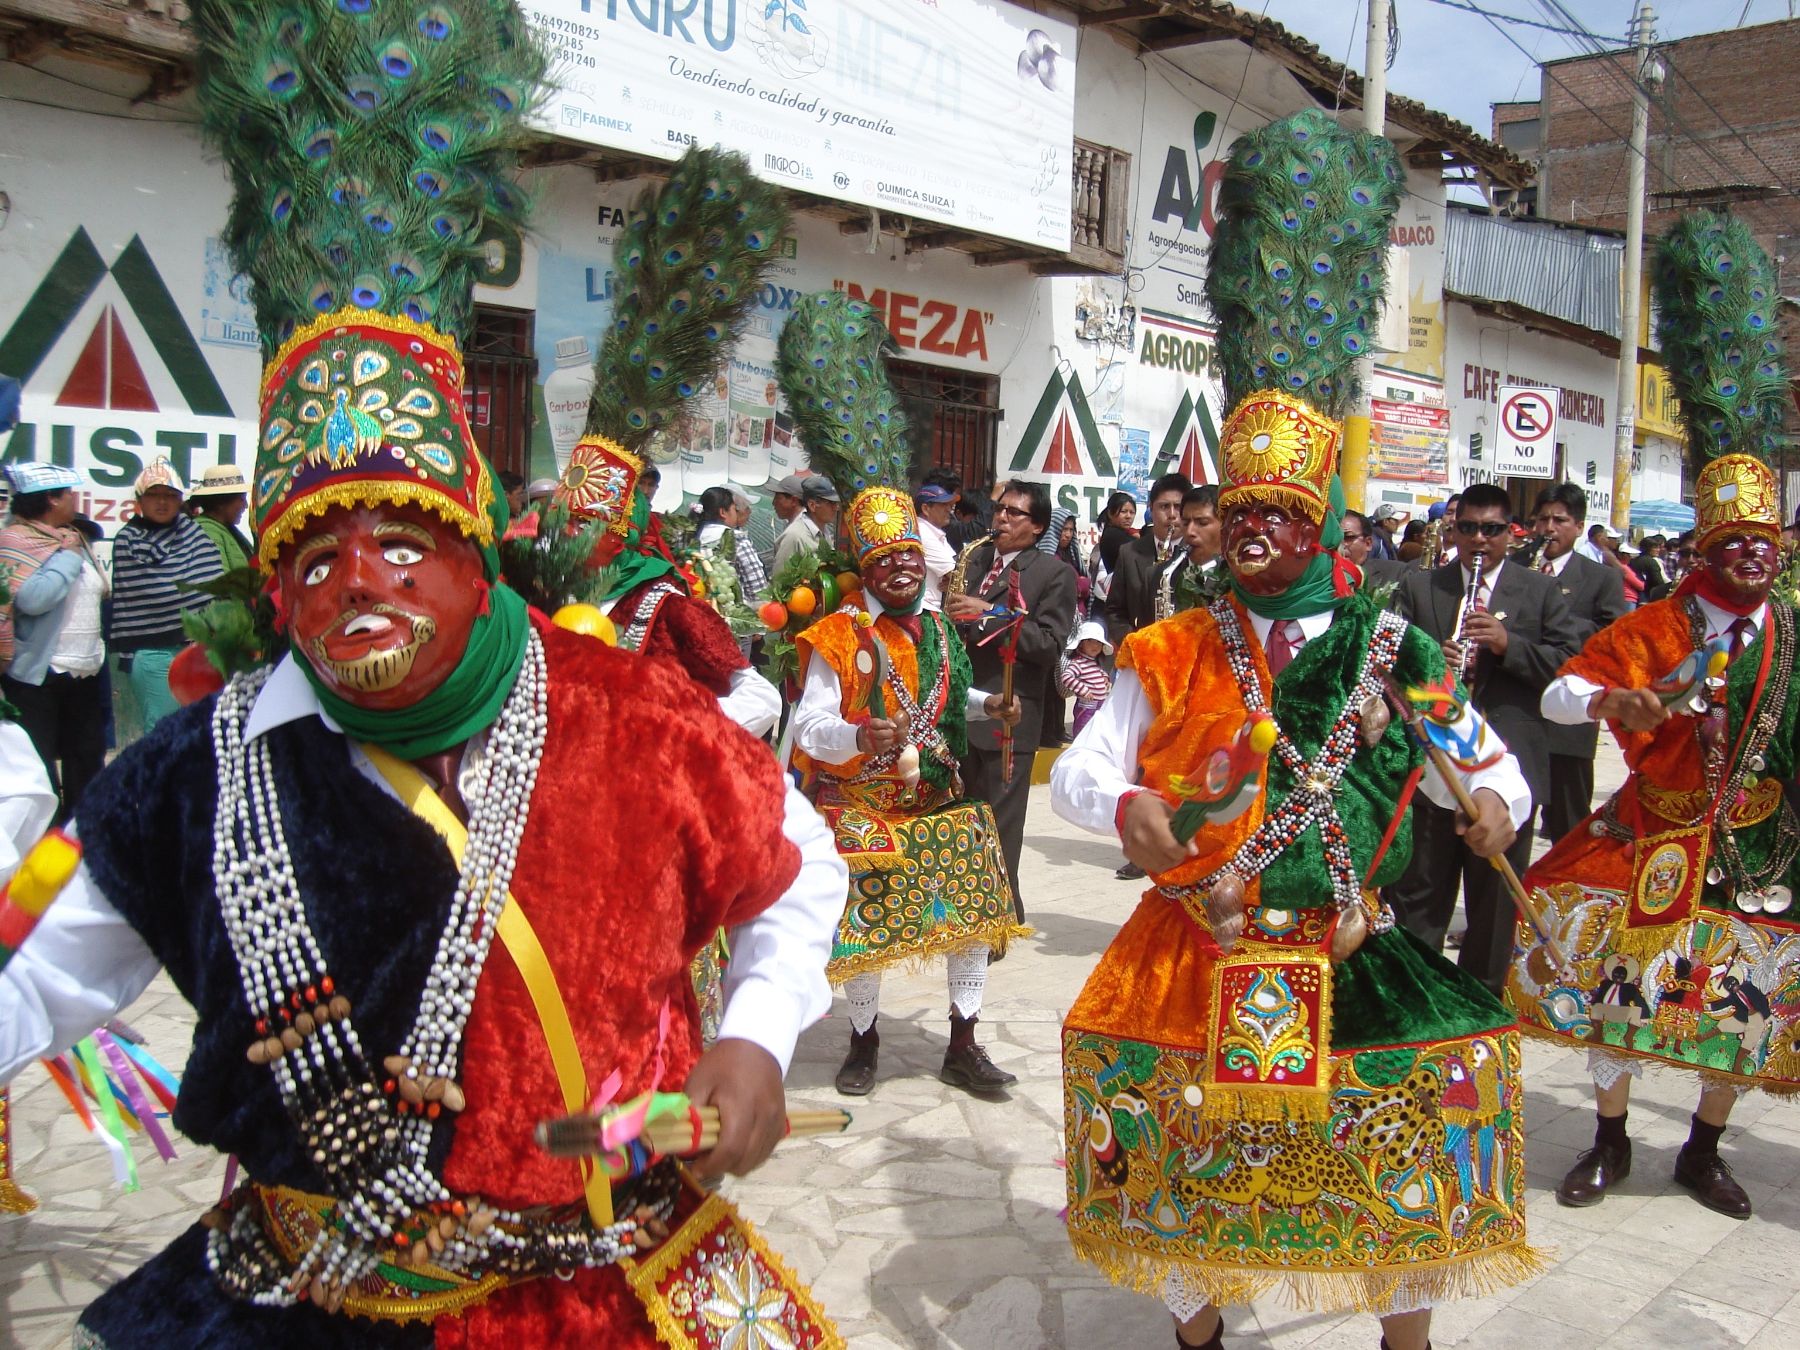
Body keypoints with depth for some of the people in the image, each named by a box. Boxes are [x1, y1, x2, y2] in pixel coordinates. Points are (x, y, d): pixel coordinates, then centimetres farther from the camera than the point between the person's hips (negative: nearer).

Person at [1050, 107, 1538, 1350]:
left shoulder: (1391, 652, 2)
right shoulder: (1170, 657, 1)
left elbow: (1479, 758, 6)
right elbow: (1076, 769, -1)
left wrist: (1494, 797, -16)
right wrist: (1126, 801, -23)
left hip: (1349, 956, 0)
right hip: (1196, 956, 0)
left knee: (1410, 1153, 1)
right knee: (1179, 1152, 7)